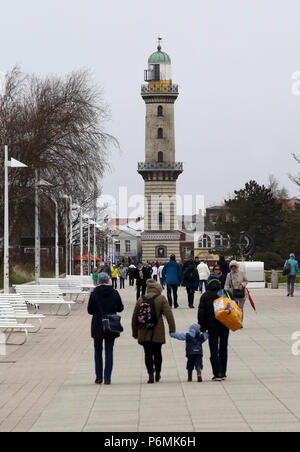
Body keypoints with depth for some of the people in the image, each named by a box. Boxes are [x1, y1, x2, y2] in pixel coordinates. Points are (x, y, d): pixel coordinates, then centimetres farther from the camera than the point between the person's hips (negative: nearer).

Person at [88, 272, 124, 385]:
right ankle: (107, 378, -1)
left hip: (97, 326, 0)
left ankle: (99, 377, 12)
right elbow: (120, 308, 3)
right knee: (109, 351, 5)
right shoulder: (114, 293, -5)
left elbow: (90, 310, -3)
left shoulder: (94, 294, -8)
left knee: (98, 350, 13)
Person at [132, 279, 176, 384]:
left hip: (144, 332, 1)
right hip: (158, 332, -1)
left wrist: (135, 332, 19)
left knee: (148, 353, 0)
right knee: (157, 352, 15)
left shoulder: (140, 300, 5)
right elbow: (169, 315, -10)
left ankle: (151, 374, -13)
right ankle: (157, 373, 27)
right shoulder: (161, 298, -3)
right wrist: (172, 329, -9)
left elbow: (135, 317, 10)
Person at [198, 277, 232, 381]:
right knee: (223, 349, 12)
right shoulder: (227, 293, 3)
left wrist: (202, 327, 2)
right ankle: (223, 373, 14)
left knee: (214, 350, 1)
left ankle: (217, 374, -8)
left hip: (212, 325, -2)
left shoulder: (205, 296, -2)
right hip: (225, 325, 2)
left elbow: (201, 313, -3)